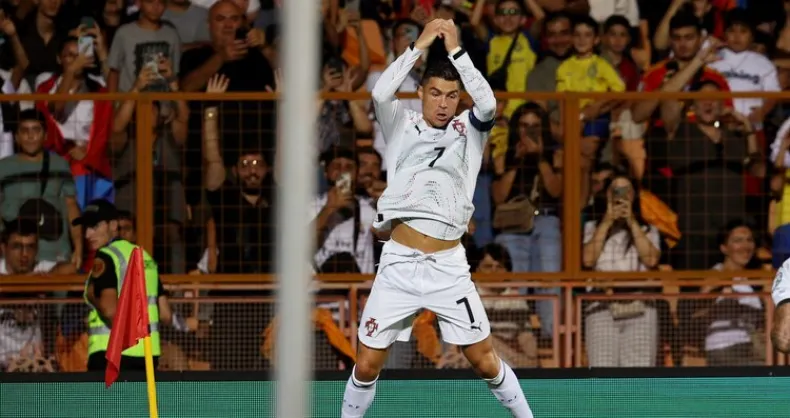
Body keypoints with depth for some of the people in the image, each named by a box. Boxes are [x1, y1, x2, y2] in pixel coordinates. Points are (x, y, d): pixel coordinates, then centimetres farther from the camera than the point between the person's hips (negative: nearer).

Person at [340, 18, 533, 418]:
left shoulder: (468, 131, 7)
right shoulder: (403, 126, 7)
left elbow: (488, 103, -15)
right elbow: (380, 93, -14)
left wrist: (455, 50, -14)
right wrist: (420, 46, -14)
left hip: (449, 267, 0)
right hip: (398, 264, 0)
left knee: (485, 362, 4)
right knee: (367, 364, 1)